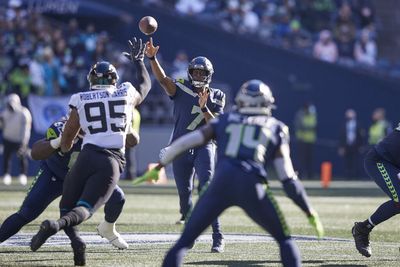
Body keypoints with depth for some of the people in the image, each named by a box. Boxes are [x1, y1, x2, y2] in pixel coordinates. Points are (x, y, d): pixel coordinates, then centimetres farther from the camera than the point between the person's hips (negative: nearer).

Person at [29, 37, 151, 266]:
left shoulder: (81, 101, 10)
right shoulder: (127, 95, 11)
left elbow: (66, 140, 16)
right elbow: (145, 86, 36)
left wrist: (65, 152, 37)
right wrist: (139, 61, 49)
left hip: (88, 156, 0)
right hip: (113, 161, 0)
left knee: (67, 205, 14)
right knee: (84, 209, -6)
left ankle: (76, 240, -17)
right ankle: (57, 225, -39)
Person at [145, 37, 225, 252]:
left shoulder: (216, 97, 3)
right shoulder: (181, 89, -1)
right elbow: (162, 79, -20)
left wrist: (203, 107, -22)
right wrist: (152, 58, -35)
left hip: (203, 146, -1)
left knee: (207, 186, -20)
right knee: (184, 190, 10)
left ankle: (217, 236, -23)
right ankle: (187, 215, 44)